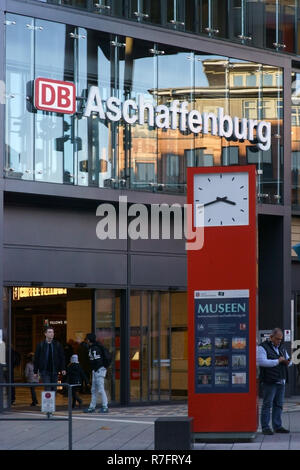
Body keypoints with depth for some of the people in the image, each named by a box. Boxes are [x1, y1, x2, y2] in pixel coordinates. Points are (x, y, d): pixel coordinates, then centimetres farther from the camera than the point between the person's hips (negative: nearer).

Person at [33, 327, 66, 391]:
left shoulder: (57, 345, 6)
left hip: (54, 371, 2)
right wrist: (35, 371, 1)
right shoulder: (40, 345, 1)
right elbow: (36, 359, 3)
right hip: (45, 371, -2)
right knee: (47, 389, -10)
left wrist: (63, 369, -3)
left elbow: (62, 357, 7)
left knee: (54, 389, 6)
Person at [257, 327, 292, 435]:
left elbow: (288, 360, 24)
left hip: (281, 381, 7)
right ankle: (265, 427, -2)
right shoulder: (263, 347, -6)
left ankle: (277, 426, 13)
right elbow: (262, 362, -19)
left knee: (278, 405, 8)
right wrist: (277, 361, -17)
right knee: (267, 404, -5)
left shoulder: (281, 347, 17)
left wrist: (287, 362, -1)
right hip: (269, 382, -7)